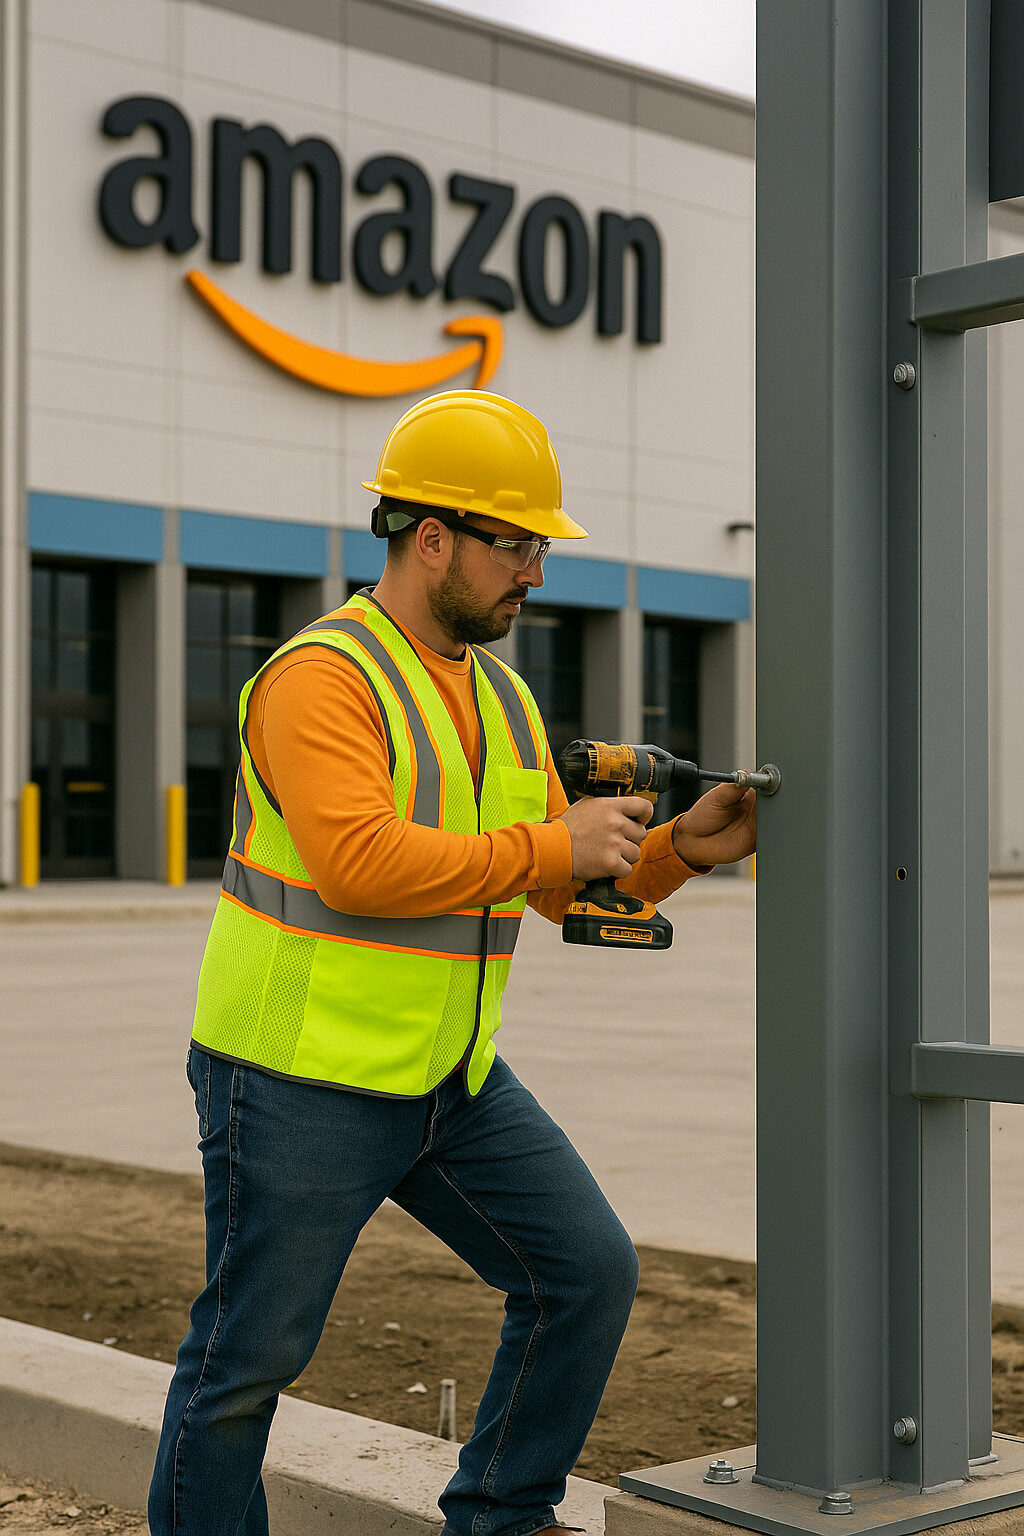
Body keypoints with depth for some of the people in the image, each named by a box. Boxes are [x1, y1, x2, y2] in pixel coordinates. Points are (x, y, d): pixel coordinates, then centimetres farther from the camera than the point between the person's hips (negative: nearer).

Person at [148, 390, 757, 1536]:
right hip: (302, 1083, -8)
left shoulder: (501, 697, 12)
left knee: (588, 1272, 7)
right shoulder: (322, 676, -15)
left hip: (450, 1077, 8)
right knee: (249, 1357, 3)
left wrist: (682, 847, -5)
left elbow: (566, 887, 12)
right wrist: (549, 846, -24)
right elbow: (357, 862, -29)